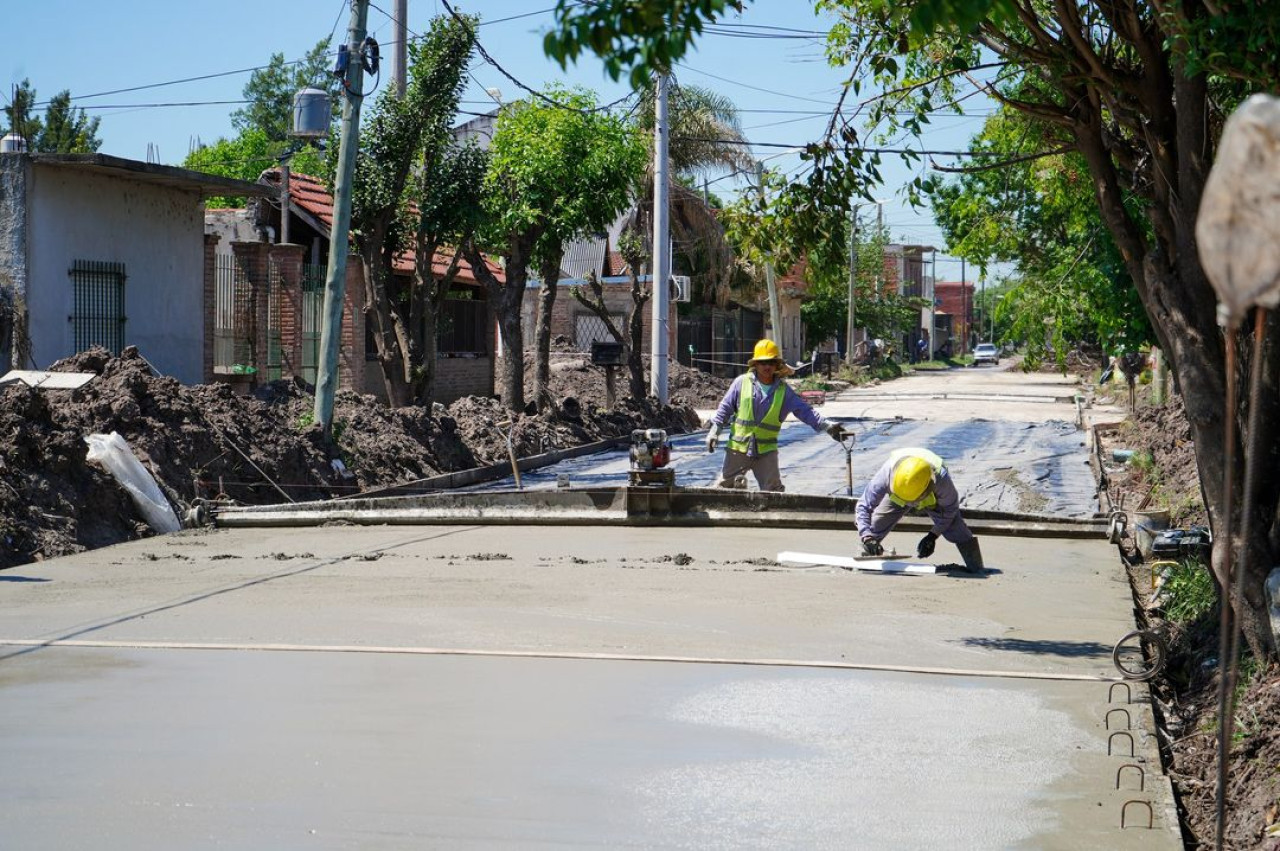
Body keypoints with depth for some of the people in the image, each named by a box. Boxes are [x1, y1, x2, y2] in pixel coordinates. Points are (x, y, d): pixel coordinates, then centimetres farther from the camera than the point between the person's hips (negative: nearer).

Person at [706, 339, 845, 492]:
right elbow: (725, 407, 2)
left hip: (766, 450, 1)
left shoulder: (784, 391, 0)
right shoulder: (742, 383, -4)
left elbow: (804, 411, -6)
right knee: (725, 485, 5)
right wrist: (715, 429, -7)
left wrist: (826, 425, -18)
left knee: (773, 489, -2)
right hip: (738, 446, 0)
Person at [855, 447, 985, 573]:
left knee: (957, 531, -16)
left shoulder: (941, 479, -45)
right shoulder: (887, 473, -45)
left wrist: (933, 536, -24)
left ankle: (976, 568, 0)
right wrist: (867, 537, -49)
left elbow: (949, 509, -22)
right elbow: (864, 506, -36)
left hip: (933, 499, -1)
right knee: (873, 528, -8)